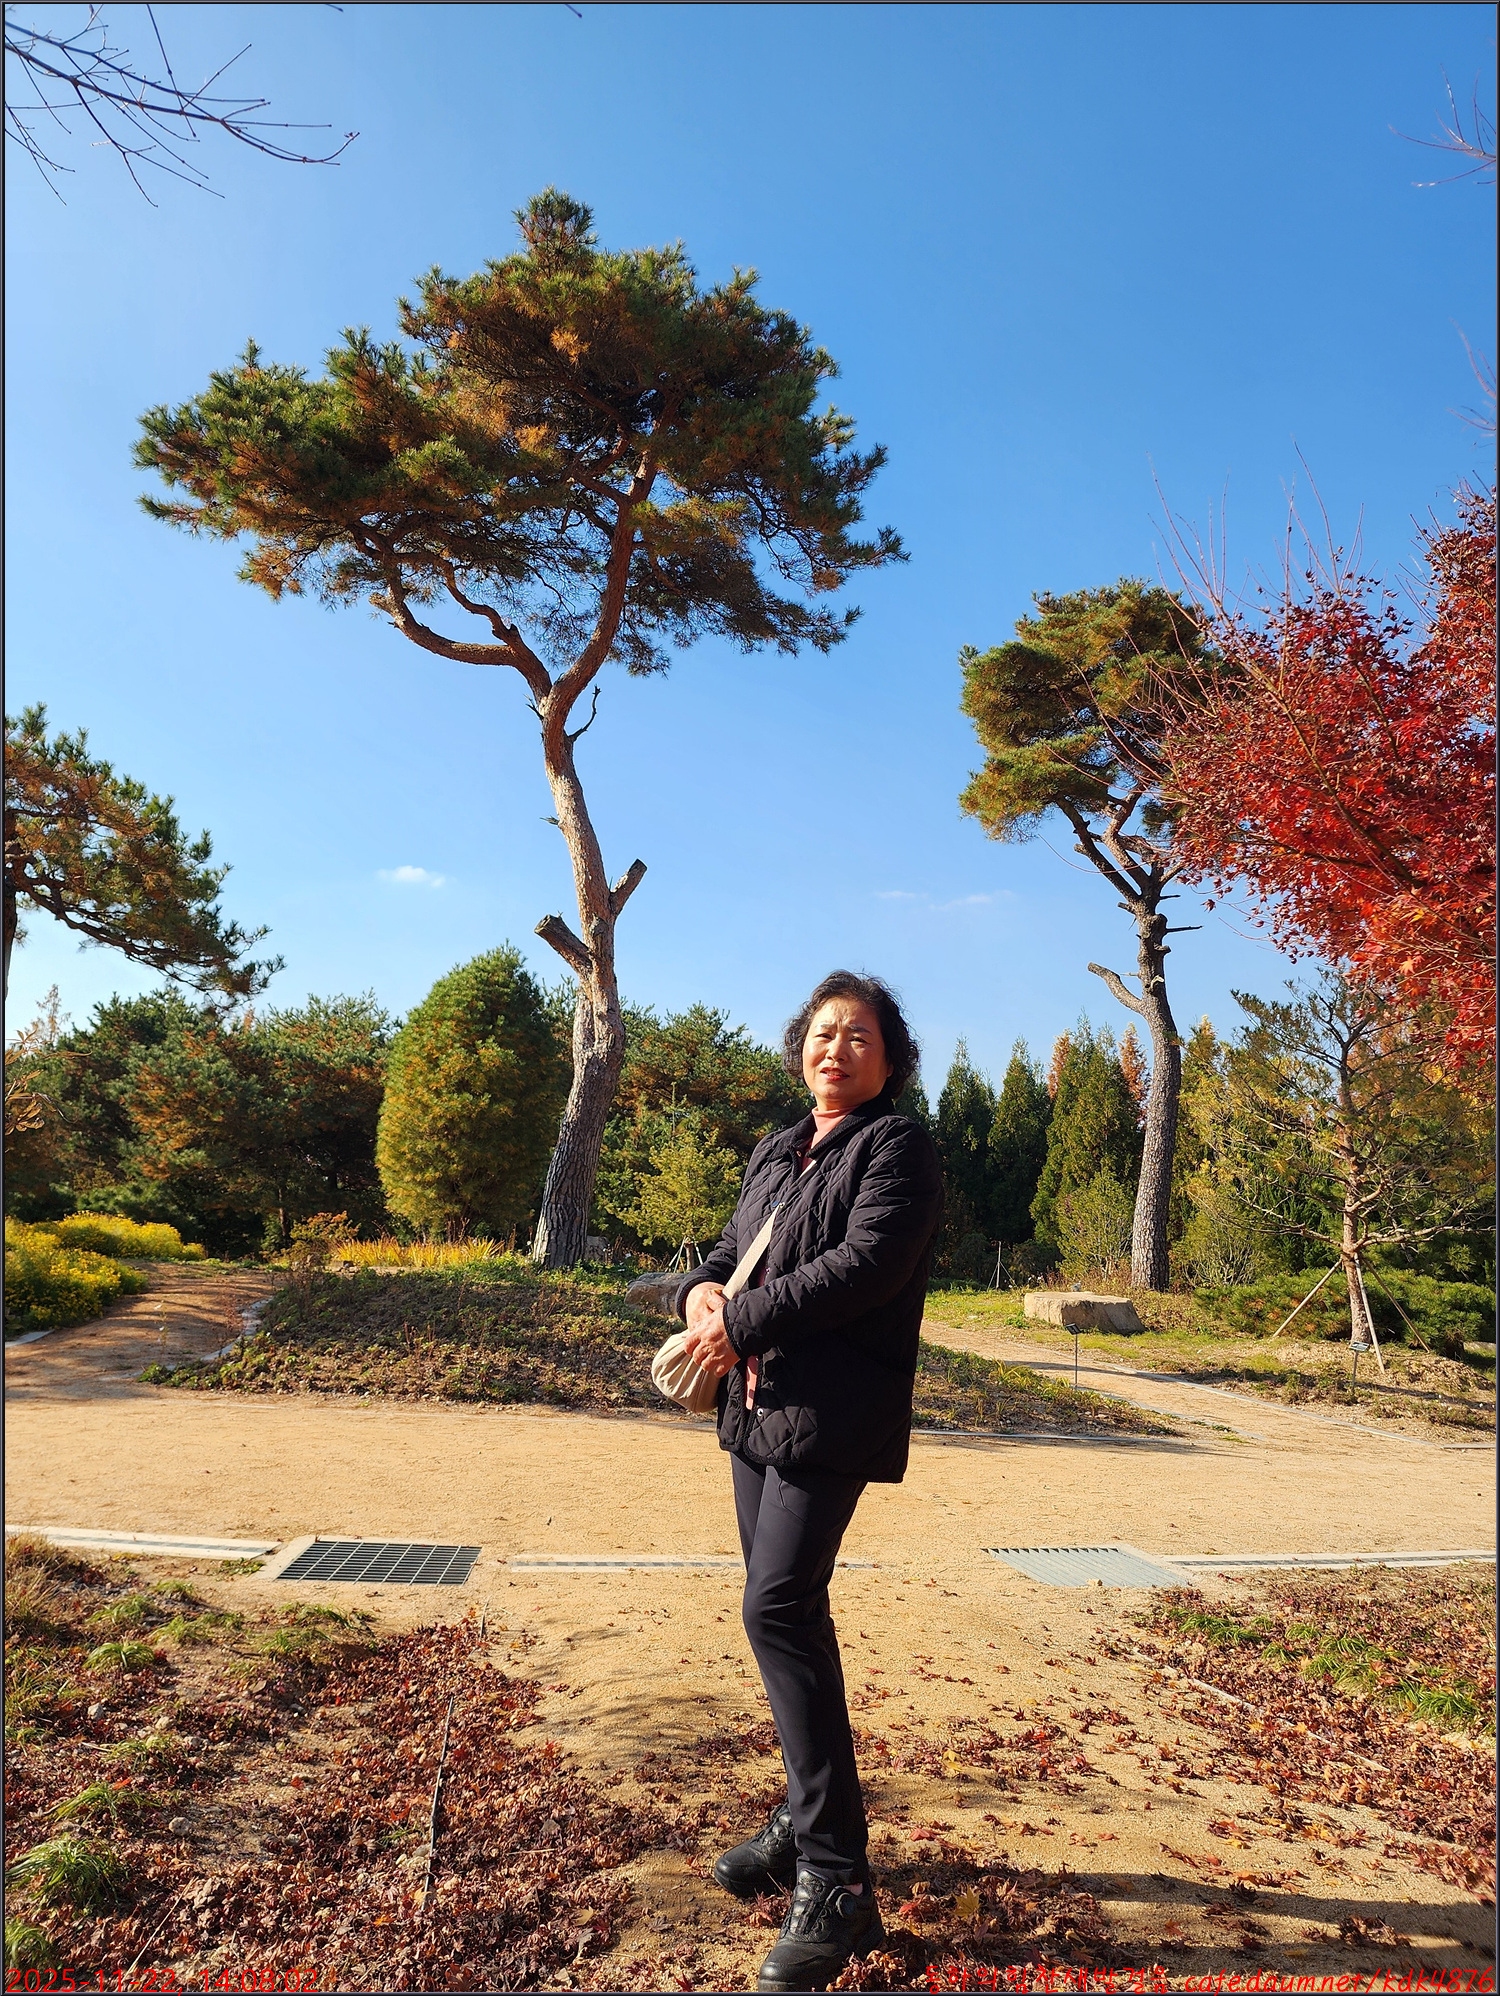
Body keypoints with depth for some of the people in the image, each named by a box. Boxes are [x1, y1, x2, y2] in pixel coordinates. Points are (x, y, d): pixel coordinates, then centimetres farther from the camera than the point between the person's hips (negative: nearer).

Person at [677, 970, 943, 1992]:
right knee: (785, 1609, 14)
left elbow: (863, 1266, -20)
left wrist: (741, 1321, -16)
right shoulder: (775, 1153, 17)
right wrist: (702, 1293, -6)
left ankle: (838, 1882, -3)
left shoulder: (899, 1148, -7)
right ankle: (807, 1821, 31)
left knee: (780, 1606, -14)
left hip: (833, 1411, -8)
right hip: (757, 1404, 8)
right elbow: (732, 1251, 18)